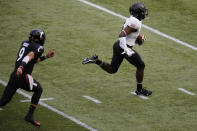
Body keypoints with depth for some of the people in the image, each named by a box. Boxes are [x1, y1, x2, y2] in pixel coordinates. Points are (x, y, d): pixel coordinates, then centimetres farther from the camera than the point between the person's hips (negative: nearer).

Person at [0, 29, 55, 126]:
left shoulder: (24, 44, 20)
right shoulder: (39, 48, -3)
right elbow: (30, 56, -21)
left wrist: (46, 56, 31)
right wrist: (21, 67, -36)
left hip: (14, 75, 6)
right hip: (23, 77, -6)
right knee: (38, 89, 21)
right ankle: (30, 115, 15)